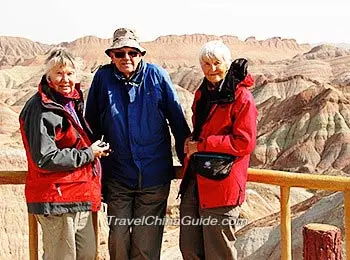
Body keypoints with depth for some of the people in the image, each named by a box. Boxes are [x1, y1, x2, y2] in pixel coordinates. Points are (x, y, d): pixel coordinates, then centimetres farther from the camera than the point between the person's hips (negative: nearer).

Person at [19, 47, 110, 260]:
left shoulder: (72, 102, 14)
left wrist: (96, 148, 11)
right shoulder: (40, 109, -15)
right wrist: (88, 154, -15)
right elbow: (45, 159, -22)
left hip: (79, 197, 9)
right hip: (56, 201, -9)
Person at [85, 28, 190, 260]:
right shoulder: (103, 77, -1)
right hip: (117, 177, 1)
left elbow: (178, 119, 2)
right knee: (118, 239, 9)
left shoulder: (157, 76, -4)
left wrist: (188, 159, 3)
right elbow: (91, 123, 8)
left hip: (154, 177, -1)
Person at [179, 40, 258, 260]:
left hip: (221, 183, -7)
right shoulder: (202, 94, 16)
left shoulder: (241, 97, -9)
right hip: (194, 182, 8)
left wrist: (201, 145, -14)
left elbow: (245, 142, -15)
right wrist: (190, 144, 7)